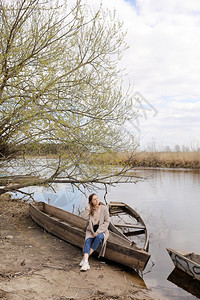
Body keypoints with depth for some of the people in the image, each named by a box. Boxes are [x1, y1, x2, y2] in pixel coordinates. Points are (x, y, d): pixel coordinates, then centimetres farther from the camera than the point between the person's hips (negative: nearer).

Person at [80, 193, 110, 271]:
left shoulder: (104, 208, -6)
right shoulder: (90, 209, 1)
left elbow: (107, 222, -7)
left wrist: (98, 231, -15)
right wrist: (89, 209, -15)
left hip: (101, 230, -2)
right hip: (91, 230, 2)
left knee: (99, 237, -34)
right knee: (88, 241, -26)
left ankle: (85, 258, -26)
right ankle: (85, 262, -37)